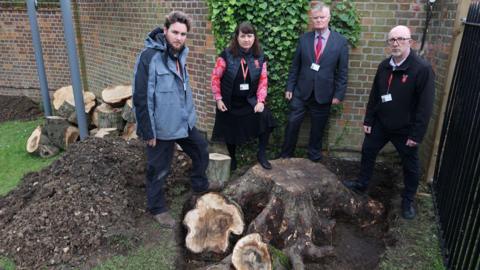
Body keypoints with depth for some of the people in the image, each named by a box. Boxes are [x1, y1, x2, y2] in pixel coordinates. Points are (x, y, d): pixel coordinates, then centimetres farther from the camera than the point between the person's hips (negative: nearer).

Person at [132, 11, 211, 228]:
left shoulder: (179, 55, 6)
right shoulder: (149, 57, -20)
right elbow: (141, 98, -20)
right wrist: (148, 132, -18)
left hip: (185, 122, 8)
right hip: (162, 127, -8)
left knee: (202, 153, 20)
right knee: (159, 170, 9)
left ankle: (200, 188, 43)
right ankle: (157, 208, 30)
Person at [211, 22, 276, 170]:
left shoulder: (260, 57, -4)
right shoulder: (227, 55, -14)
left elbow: (263, 81, 0)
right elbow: (215, 77, -7)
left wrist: (260, 101, -10)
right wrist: (218, 99, -9)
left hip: (250, 101, 2)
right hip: (229, 102, -1)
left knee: (266, 118, -20)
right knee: (230, 130, 11)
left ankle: (261, 154, -1)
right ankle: (232, 157, 38)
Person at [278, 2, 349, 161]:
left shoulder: (340, 41, -2)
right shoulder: (304, 39, 3)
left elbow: (342, 71, -1)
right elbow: (295, 66, 5)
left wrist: (338, 94, -6)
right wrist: (289, 88, 2)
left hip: (323, 93, -1)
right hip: (301, 91, 1)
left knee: (318, 128, 11)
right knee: (292, 123, 4)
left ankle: (314, 156, 30)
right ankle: (285, 155, 22)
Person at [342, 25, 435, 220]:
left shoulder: (422, 69, -19)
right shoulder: (384, 66, 1)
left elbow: (425, 105, -19)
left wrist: (417, 134, -19)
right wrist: (368, 120, 7)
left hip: (405, 129, -5)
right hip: (381, 123, 5)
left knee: (410, 166, 10)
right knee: (367, 152, 15)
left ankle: (408, 200, 29)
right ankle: (361, 184, 37)